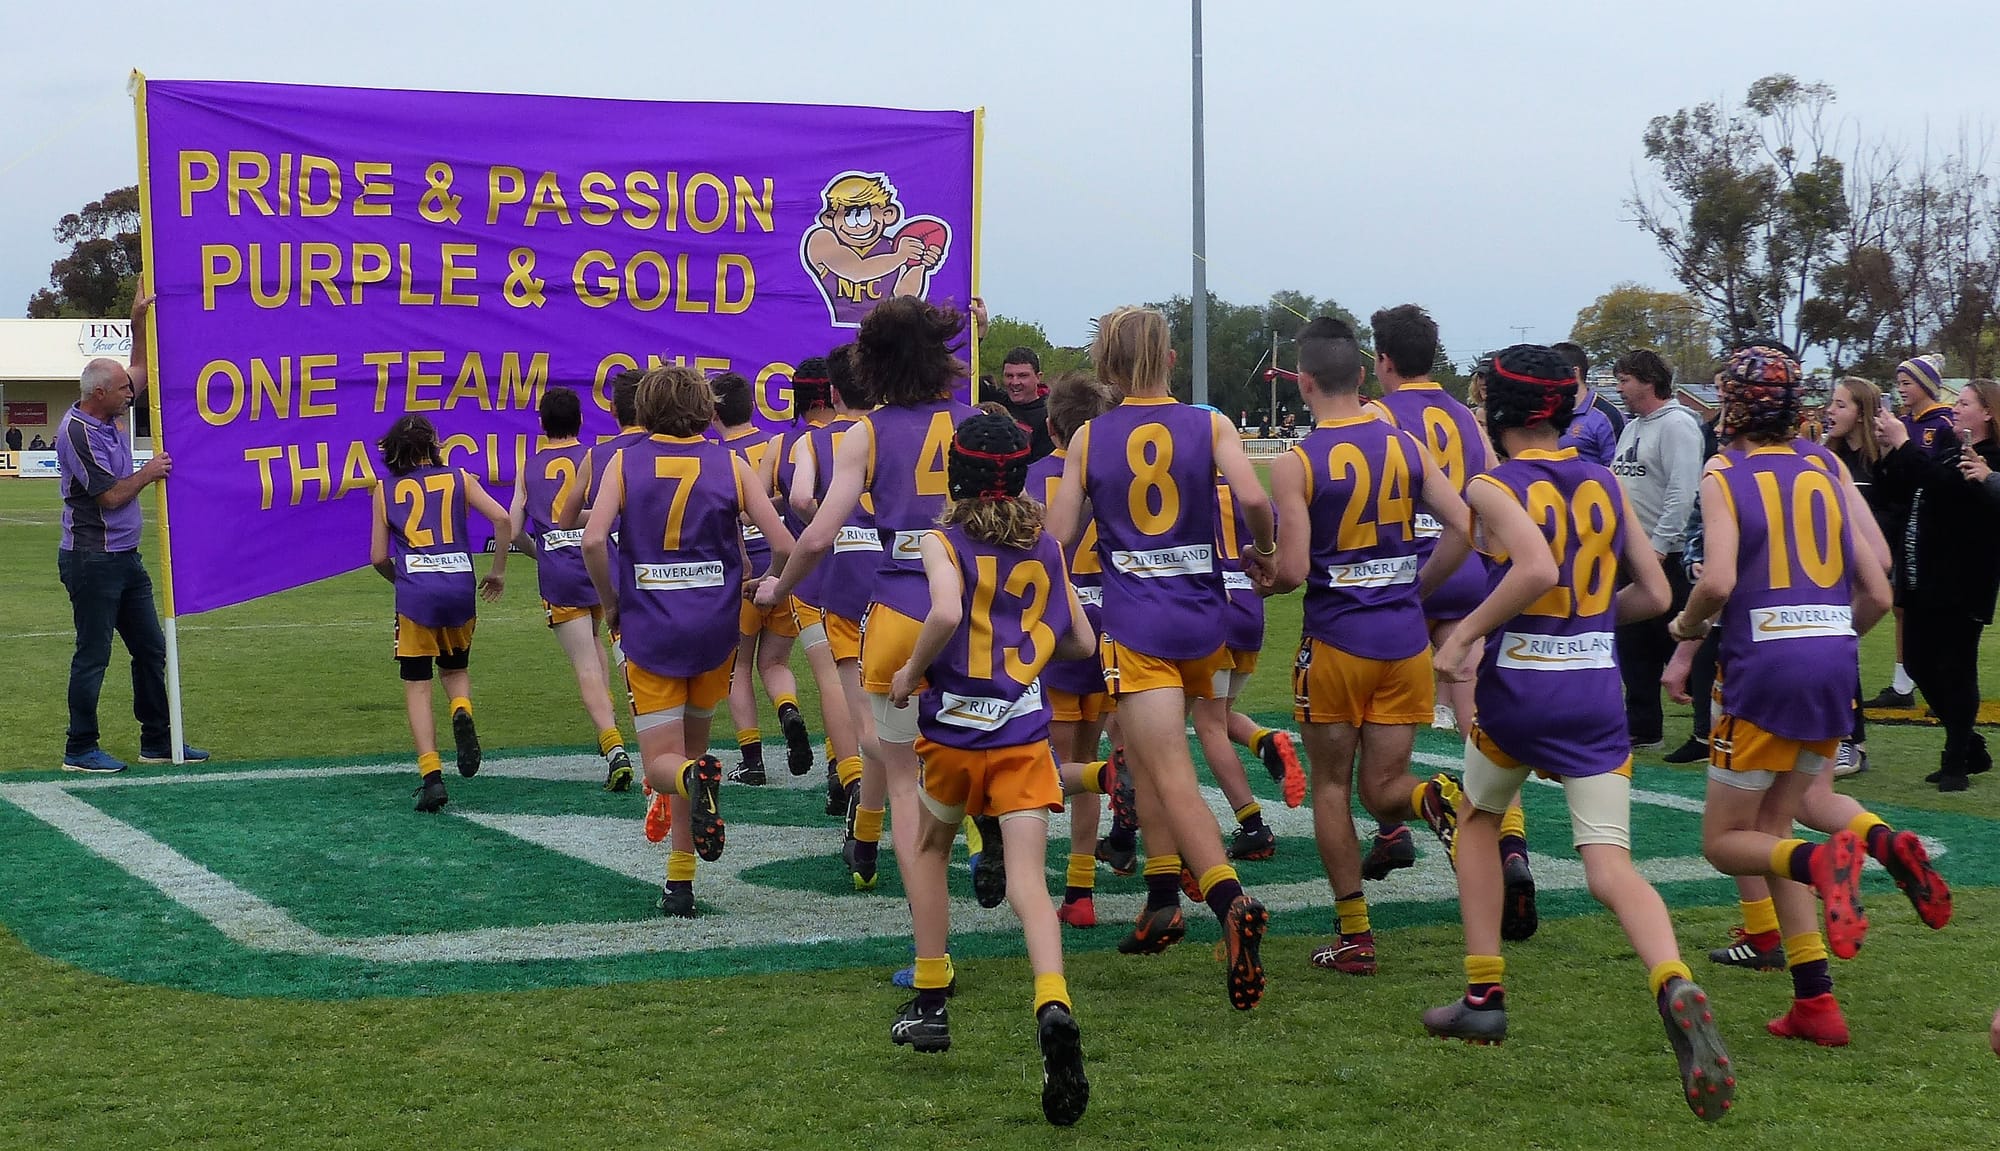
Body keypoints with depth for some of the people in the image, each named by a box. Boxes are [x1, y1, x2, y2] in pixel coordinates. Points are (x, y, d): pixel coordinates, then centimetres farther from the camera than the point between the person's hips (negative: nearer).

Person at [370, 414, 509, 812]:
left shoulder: (386, 489, 10)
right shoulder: (459, 479, 10)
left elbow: (378, 557, 8)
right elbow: (502, 519, -3)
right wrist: (498, 571, 8)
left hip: (415, 595, -1)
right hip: (460, 589, 1)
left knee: (417, 686, 5)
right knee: (456, 669, 23)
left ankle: (431, 775, -9)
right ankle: (462, 712, -11)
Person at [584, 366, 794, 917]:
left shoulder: (624, 461, 0)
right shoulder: (731, 464, 2)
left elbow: (593, 539, -13)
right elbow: (783, 545, -4)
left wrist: (610, 603, 2)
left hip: (649, 631, -1)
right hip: (715, 630, 2)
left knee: (663, 765, 5)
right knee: (691, 744, 20)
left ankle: (694, 778, -32)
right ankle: (679, 881, 17)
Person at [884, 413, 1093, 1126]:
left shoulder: (944, 542, -4)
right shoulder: (1047, 548, 9)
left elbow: (946, 613, -25)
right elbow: (1081, 643, 14)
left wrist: (910, 671, -10)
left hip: (952, 728, -2)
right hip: (1024, 733, 2)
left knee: (929, 851, 24)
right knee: (1028, 880, -6)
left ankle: (930, 1004, 25)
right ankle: (1053, 1004, -32)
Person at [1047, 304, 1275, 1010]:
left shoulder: (1088, 438, 2)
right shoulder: (1209, 426, 3)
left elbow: (1057, 540, 1)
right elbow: (1253, 498, -13)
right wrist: (1263, 553, 6)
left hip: (1136, 625, -3)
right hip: (1202, 618, 3)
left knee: (1173, 778, -9)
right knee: (1148, 755, 23)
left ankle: (1231, 901, -30)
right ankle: (1162, 900, 22)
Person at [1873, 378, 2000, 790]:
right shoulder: (1950, 454, 17)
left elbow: (1942, 485, -27)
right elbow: (1900, 491, 18)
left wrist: (1904, 445, -21)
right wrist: (1890, 451, 4)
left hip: (1961, 585, -9)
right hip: (1925, 580, 9)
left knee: (1955, 668, -4)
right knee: (1919, 663, 11)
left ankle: (1956, 761, 6)